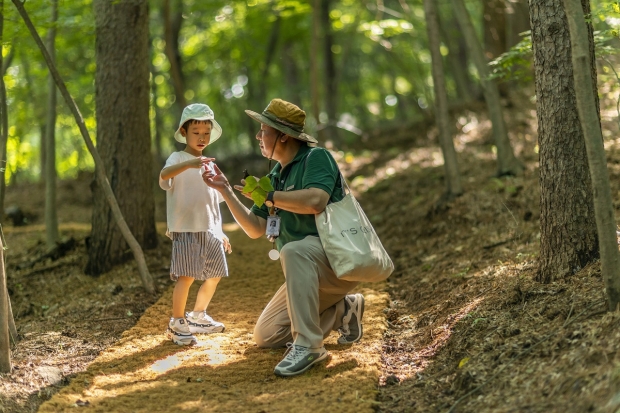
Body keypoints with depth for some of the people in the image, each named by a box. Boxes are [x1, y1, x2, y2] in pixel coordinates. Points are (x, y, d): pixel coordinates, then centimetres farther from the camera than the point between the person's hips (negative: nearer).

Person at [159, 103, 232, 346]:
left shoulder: (208, 165, 17)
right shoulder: (178, 159, -5)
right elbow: (164, 175, -30)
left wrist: (220, 232, 19)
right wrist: (189, 164, -47)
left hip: (209, 230, 8)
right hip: (185, 229, -7)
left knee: (215, 274, 14)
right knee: (186, 276, -15)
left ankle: (198, 316, 31)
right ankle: (177, 324, -4)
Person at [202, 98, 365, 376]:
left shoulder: (316, 157, -11)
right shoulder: (276, 176, 14)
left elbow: (315, 201, -31)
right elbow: (255, 229, 13)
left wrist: (267, 195, -18)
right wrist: (225, 190, 6)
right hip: (312, 276, 9)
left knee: (293, 250, -39)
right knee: (265, 336, 6)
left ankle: (308, 344, -36)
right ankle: (343, 310, 14)